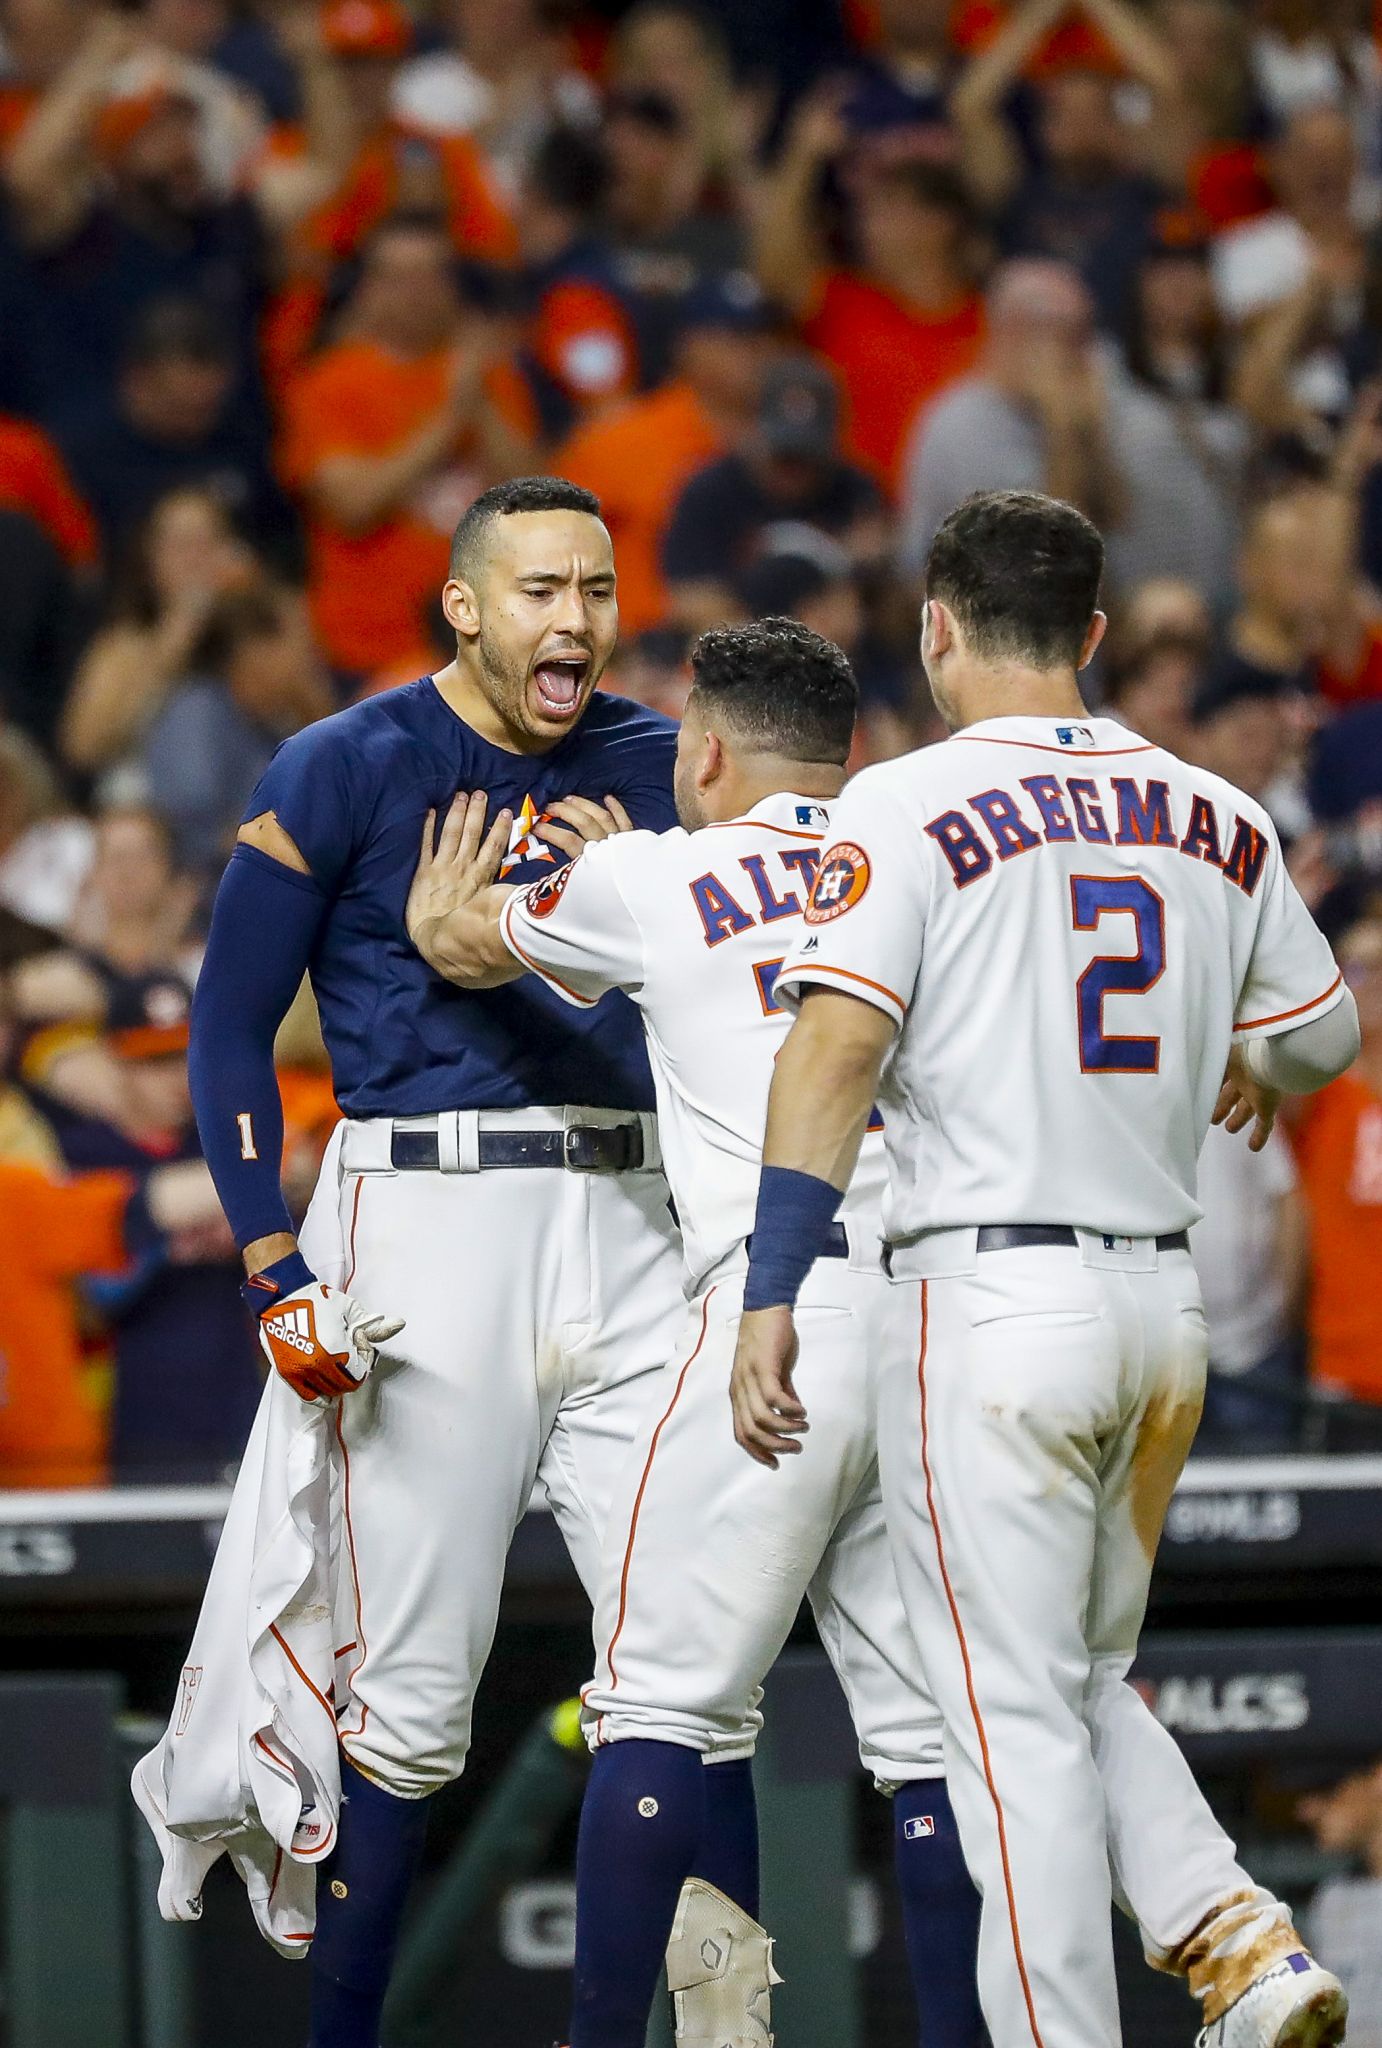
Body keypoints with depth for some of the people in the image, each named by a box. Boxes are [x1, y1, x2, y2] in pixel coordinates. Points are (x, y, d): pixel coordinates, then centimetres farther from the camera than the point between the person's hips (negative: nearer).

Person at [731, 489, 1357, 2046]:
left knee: (1017, 1720, -1)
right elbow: (1327, 1035, 22)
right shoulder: (1217, 821, 9)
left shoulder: (907, 807, -7)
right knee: (1085, 1685, 19)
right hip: (1161, 1302, 5)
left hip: (989, 1302, -5)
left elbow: (836, 1047, -17)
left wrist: (768, 1300, -19)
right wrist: (1250, 1069, 45)